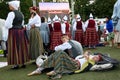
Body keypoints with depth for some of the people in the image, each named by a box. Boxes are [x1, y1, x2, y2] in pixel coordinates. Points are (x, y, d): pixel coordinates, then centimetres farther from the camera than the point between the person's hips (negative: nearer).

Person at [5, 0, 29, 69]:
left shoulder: (11, 13, -13)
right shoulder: (21, 14, 11)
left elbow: (7, 25, -18)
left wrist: (11, 27, 2)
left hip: (13, 32, -7)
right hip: (21, 31, 7)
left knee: (14, 48, -1)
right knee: (21, 47, 11)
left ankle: (16, 64, 1)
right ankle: (23, 62, 17)